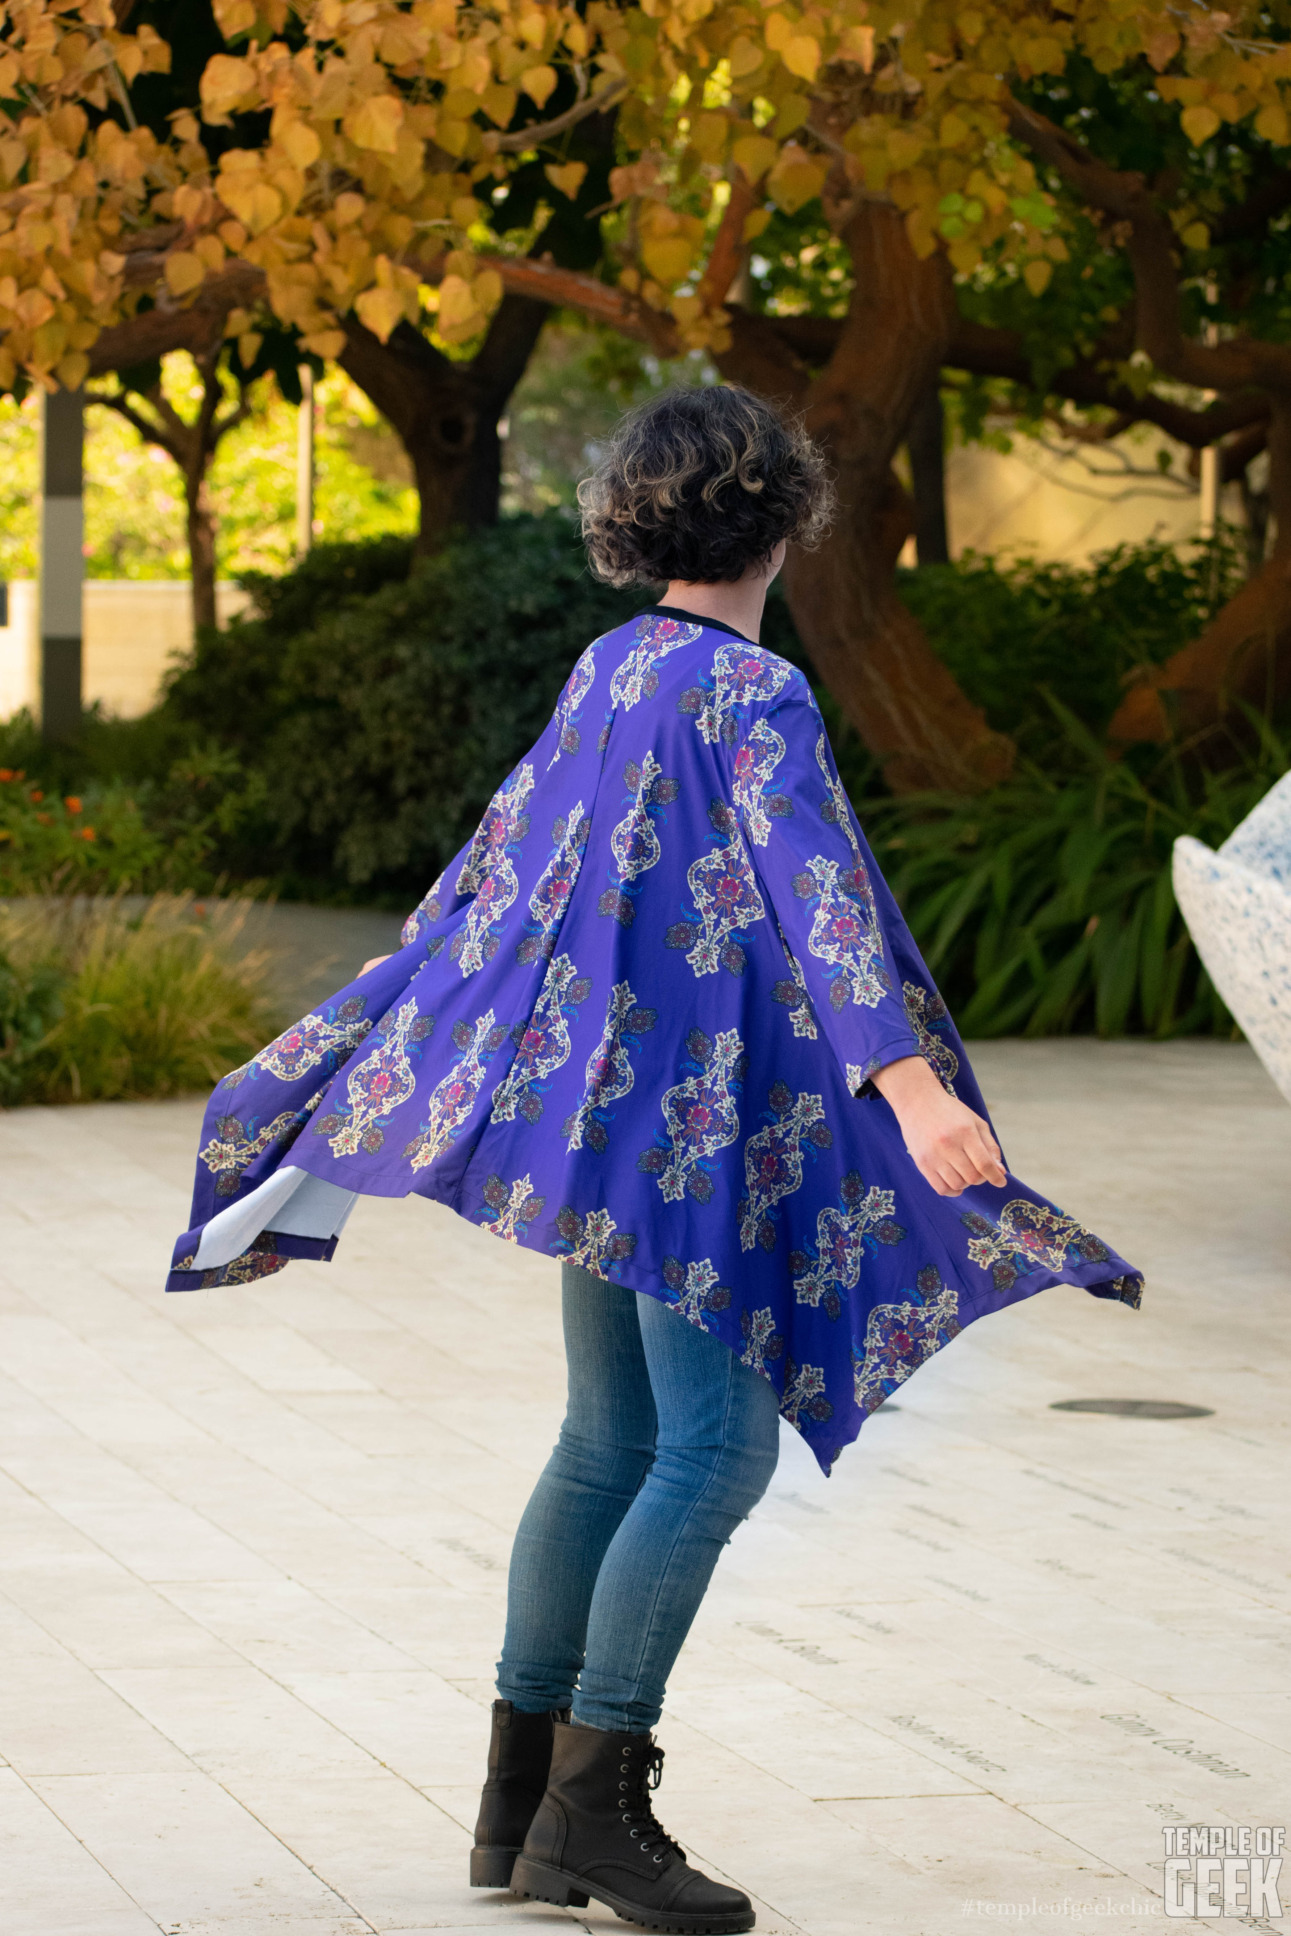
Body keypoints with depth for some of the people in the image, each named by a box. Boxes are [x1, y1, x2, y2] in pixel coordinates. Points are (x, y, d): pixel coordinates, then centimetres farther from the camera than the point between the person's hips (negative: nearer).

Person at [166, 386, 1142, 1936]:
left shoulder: (608, 672, 13)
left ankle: (521, 1807, 15)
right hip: (699, 1107, -9)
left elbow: (491, 870, 19)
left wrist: (360, 1055, 27)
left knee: (613, 1443, 12)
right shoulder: (750, 693, -12)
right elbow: (812, 889, -26)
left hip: (592, 1090, 9)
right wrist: (909, 1082, -36)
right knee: (718, 1446, -7)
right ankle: (593, 1801, -8)